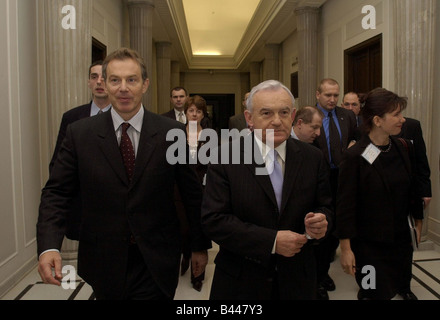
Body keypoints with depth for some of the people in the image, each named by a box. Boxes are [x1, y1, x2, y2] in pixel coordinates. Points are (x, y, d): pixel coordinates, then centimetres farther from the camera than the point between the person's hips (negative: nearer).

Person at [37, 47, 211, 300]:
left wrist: (201, 246, 6)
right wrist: (49, 246, -17)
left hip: (156, 262, -1)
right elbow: (57, 192, -1)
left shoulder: (171, 132, -7)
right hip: (104, 263, 2)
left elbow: (193, 193, -1)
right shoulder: (79, 134, -3)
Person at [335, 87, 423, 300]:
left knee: (402, 283, 18)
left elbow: (412, 189, 11)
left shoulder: (404, 149, -1)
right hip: (368, 243, -5)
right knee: (376, 293, 4)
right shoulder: (354, 157, -17)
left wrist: (418, 221, 16)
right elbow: (345, 205, -15)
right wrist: (345, 248, -13)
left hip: (401, 238, 5)